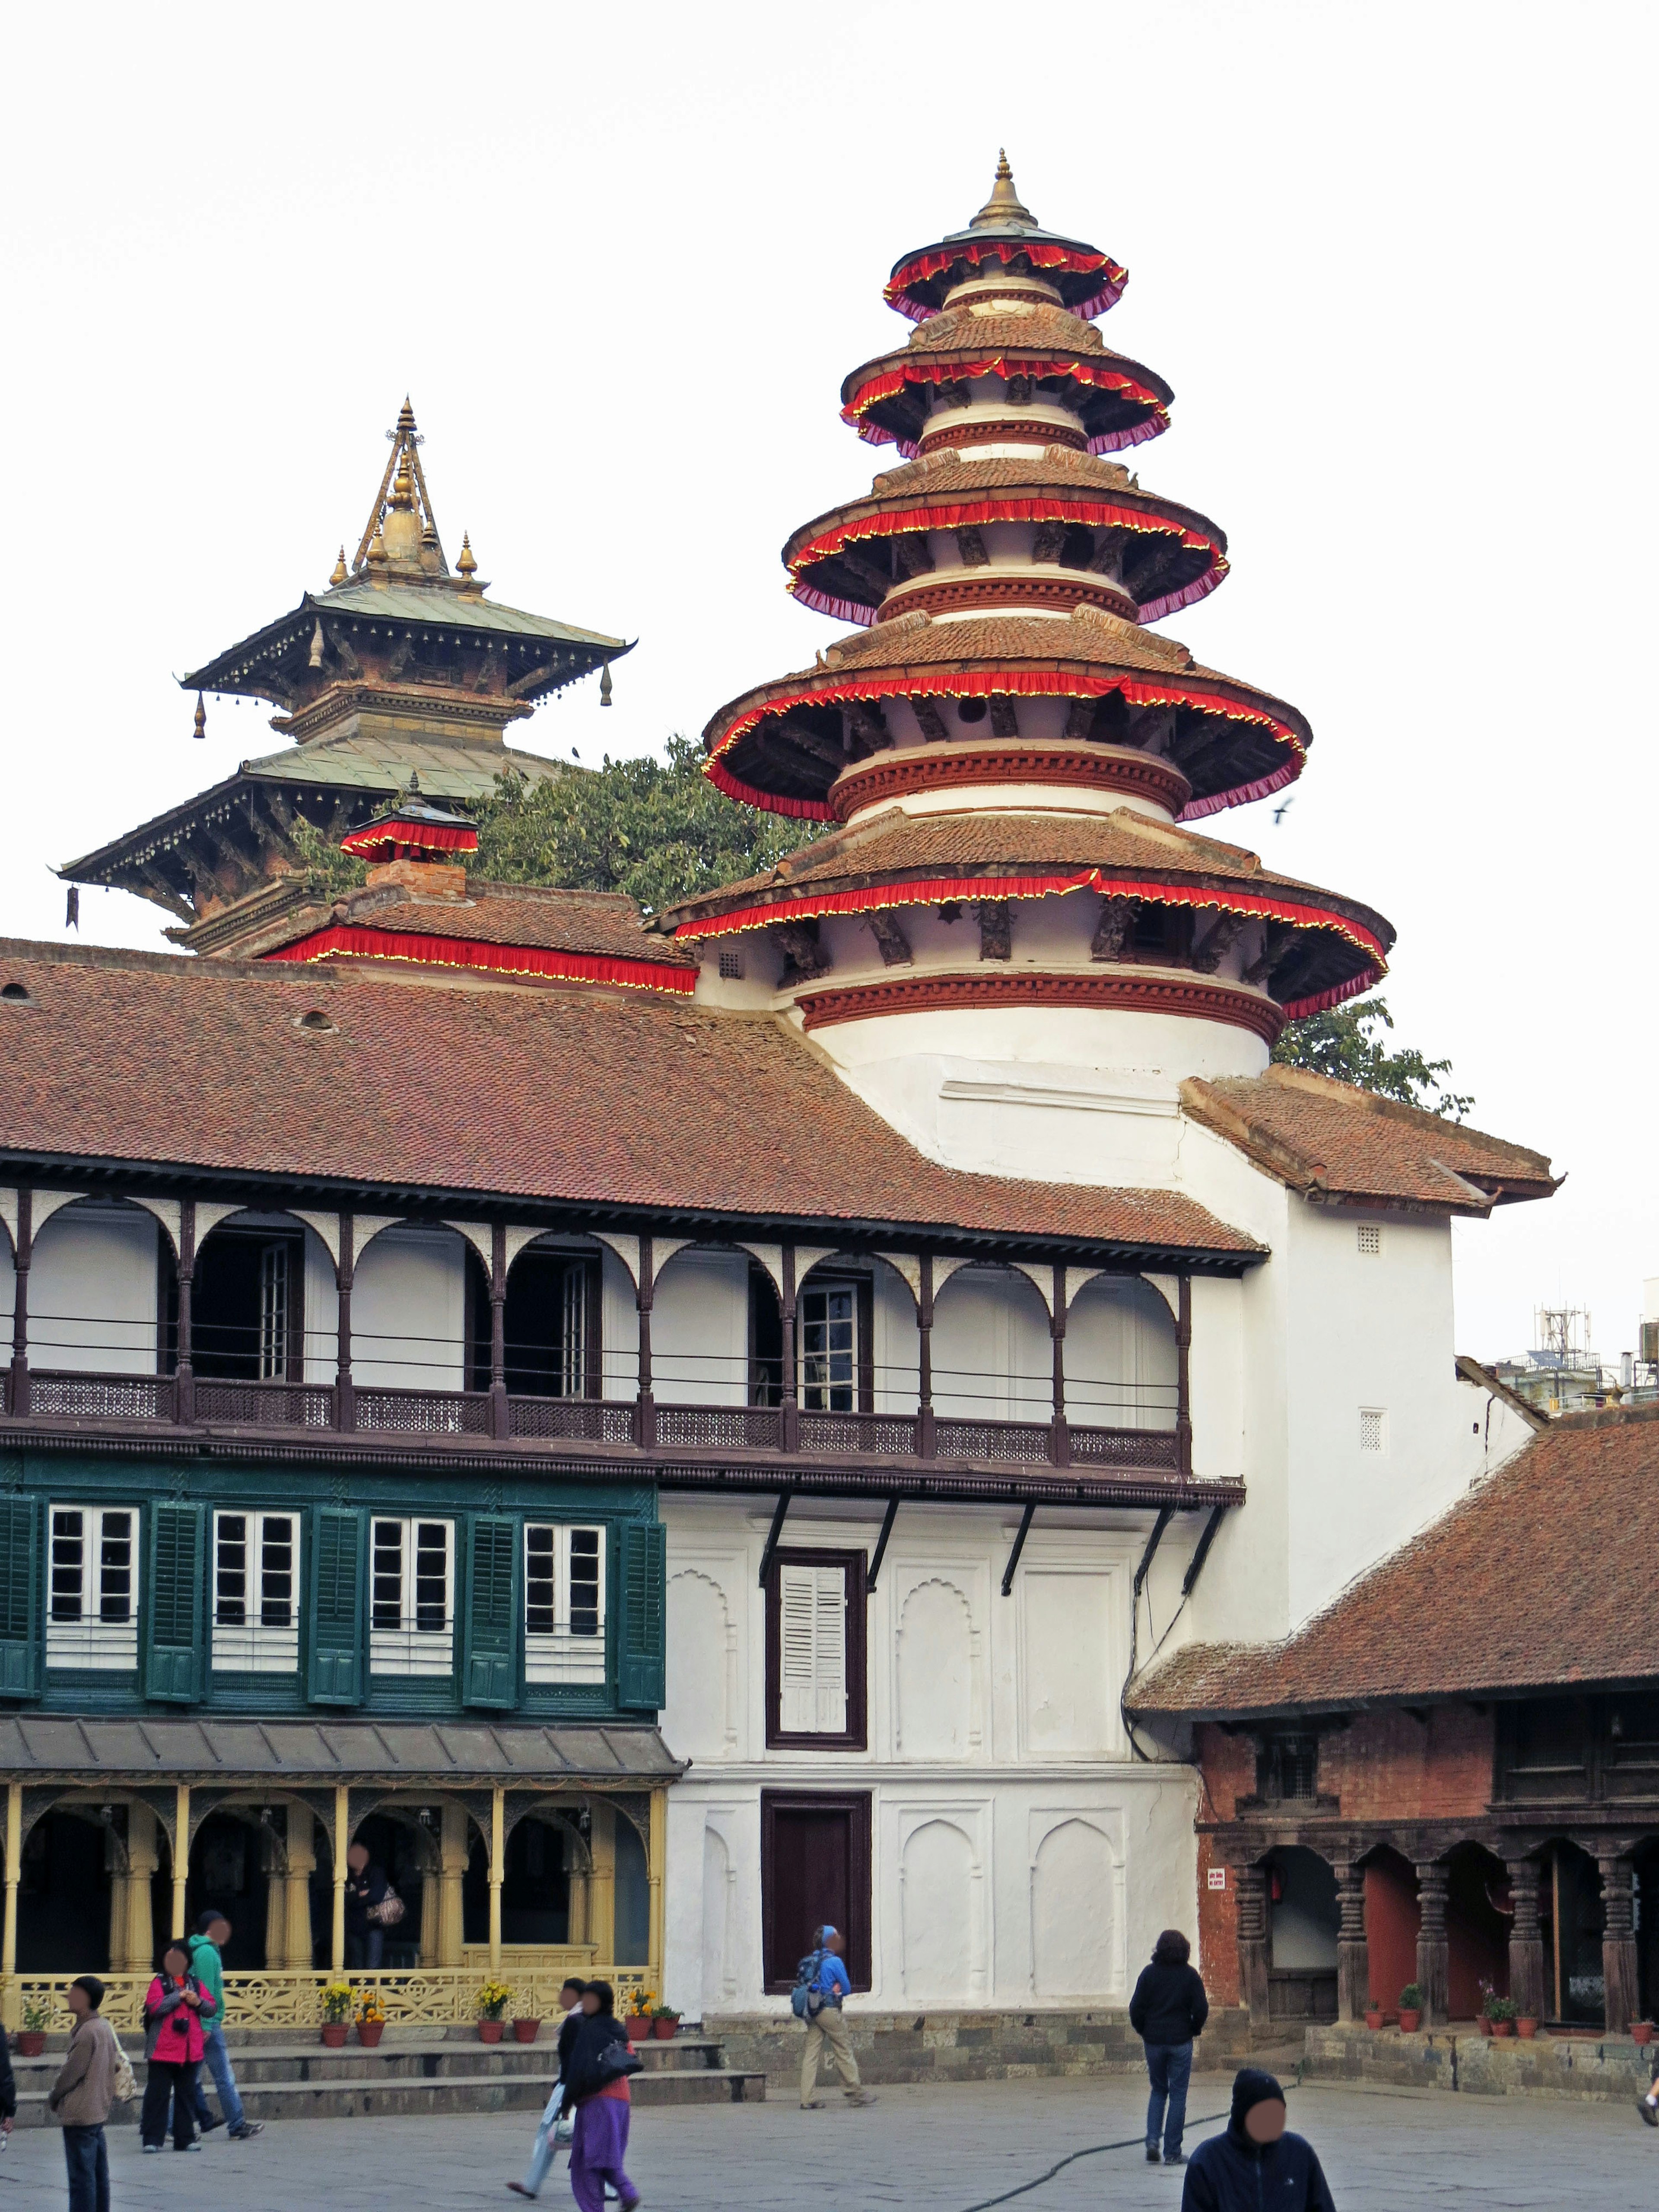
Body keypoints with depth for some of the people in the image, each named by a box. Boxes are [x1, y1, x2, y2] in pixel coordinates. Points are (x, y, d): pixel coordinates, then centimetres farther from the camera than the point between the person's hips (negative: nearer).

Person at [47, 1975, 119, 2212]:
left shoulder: (87, 2032, -19)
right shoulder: (105, 2027, 9)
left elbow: (71, 2072, -16)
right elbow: (115, 2066, 16)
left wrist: (53, 2098, 0)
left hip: (79, 2114, -9)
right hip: (99, 2110, 9)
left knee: (81, 2175, -7)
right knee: (99, 2172, 13)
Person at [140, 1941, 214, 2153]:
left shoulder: (195, 1984, 13)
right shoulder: (160, 1983, -2)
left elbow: (212, 2009, 12)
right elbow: (154, 2007, -18)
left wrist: (198, 2002, -8)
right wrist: (179, 1996, -14)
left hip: (191, 2051, 5)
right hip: (163, 2050, -5)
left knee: (187, 2094, 9)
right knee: (158, 2094, -4)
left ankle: (185, 2138, 17)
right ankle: (153, 2139, 0)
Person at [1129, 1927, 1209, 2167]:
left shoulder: (1149, 1973, -2)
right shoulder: (1190, 1975, -5)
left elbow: (1136, 2008, -3)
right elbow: (1201, 2009, -7)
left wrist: (1143, 2030, 13)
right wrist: (1194, 2030, 10)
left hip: (1154, 2041, 2)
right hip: (1181, 2041, -2)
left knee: (1158, 2091, 17)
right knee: (1178, 2094, 5)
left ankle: (1152, 2141, -1)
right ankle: (1172, 2153, 3)